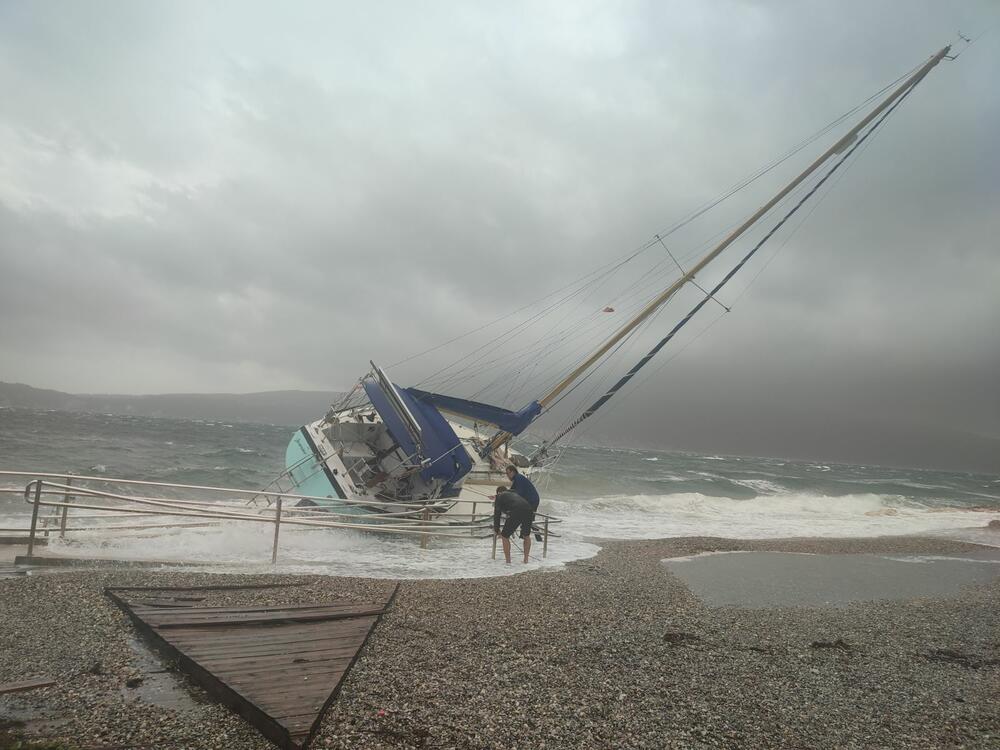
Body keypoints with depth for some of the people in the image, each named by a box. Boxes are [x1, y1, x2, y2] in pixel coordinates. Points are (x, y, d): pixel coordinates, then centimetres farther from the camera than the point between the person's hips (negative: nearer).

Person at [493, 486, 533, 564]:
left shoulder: (499, 497, 23)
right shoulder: (514, 494, 39)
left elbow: (497, 515, 19)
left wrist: (497, 531, 29)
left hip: (515, 513, -5)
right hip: (528, 511, 5)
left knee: (505, 537, 14)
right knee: (527, 536, 28)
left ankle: (508, 561, 15)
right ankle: (526, 559, 30)